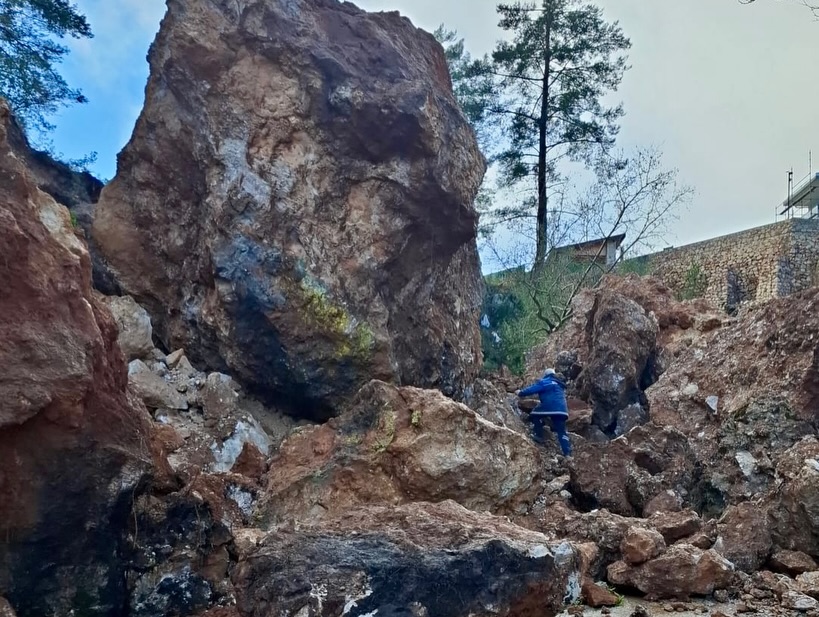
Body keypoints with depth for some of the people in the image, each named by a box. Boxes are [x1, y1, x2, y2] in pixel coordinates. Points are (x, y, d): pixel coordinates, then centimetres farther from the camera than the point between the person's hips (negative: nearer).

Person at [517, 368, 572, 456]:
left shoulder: (545, 382, 4)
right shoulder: (559, 384, 29)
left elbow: (532, 389, 2)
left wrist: (520, 393, 17)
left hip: (551, 408, -7)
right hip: (562, 410, 7)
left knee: (534, 415, 14)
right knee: (561, 431, 8)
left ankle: (539, 436, 6)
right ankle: (568, 453, 0)